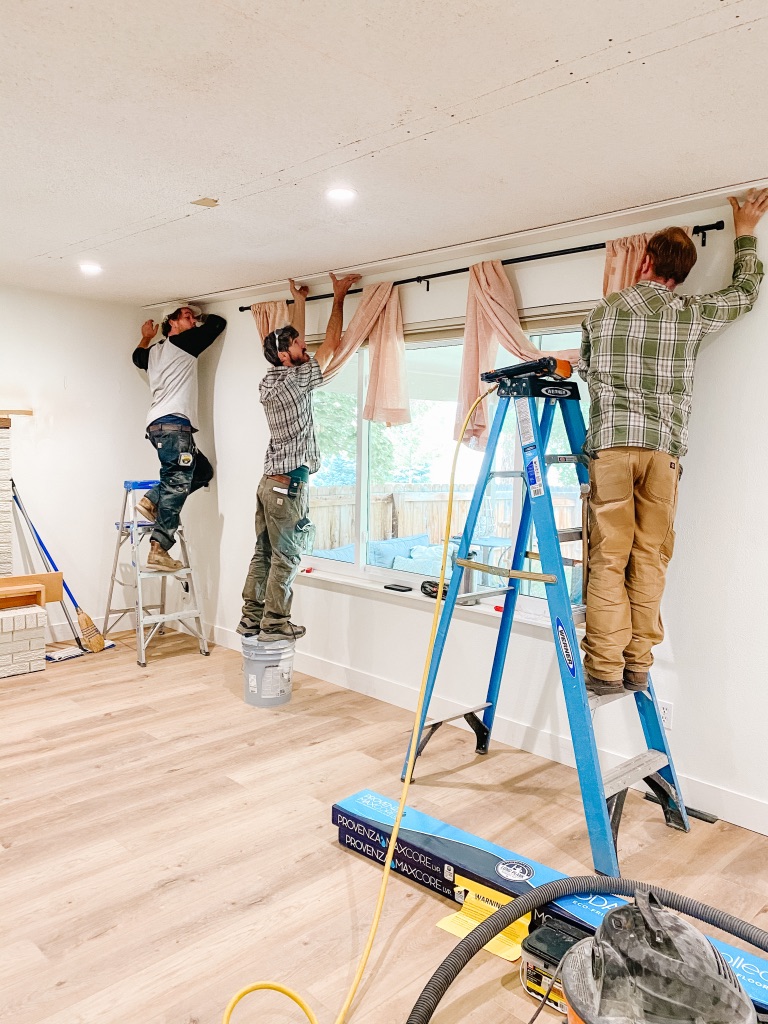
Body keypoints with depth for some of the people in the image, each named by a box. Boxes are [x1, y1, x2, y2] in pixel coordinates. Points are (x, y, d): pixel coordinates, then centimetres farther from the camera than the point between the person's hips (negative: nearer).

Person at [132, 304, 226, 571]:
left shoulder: (154, 351, 26)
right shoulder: (183, 342, 3)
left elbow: (138, 357, 49)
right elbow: (218, 323, 7)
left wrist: (146, 338, 56)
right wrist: (203, 318, 25)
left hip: (160, 425, 10)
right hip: (173, 424, -10)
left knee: (202, 471, 18)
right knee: (177, 484, -14)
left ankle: (152, 501, 7)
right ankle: (159, 550, -19)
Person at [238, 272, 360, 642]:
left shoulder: (268, 382, 10)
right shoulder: (295, 382, -12)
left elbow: (297, 345, 24)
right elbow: (331, 344, -5)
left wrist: (299, 303, 30)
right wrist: (338, 297, 3)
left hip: (269, 481, 8)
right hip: (289, 485, -8)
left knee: (263, 553, 11)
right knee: (285, 557, -2)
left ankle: (251, 618, 16)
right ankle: (274, 623, 4)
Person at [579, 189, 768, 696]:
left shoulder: (600, 314, 10)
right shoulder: (691, 313, 8)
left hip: (609, 444, 0)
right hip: (663, 446, 0)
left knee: (609, 558, -1)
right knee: (649, 559, 5)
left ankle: (605, 668, -1)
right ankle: (638, 665, 9)